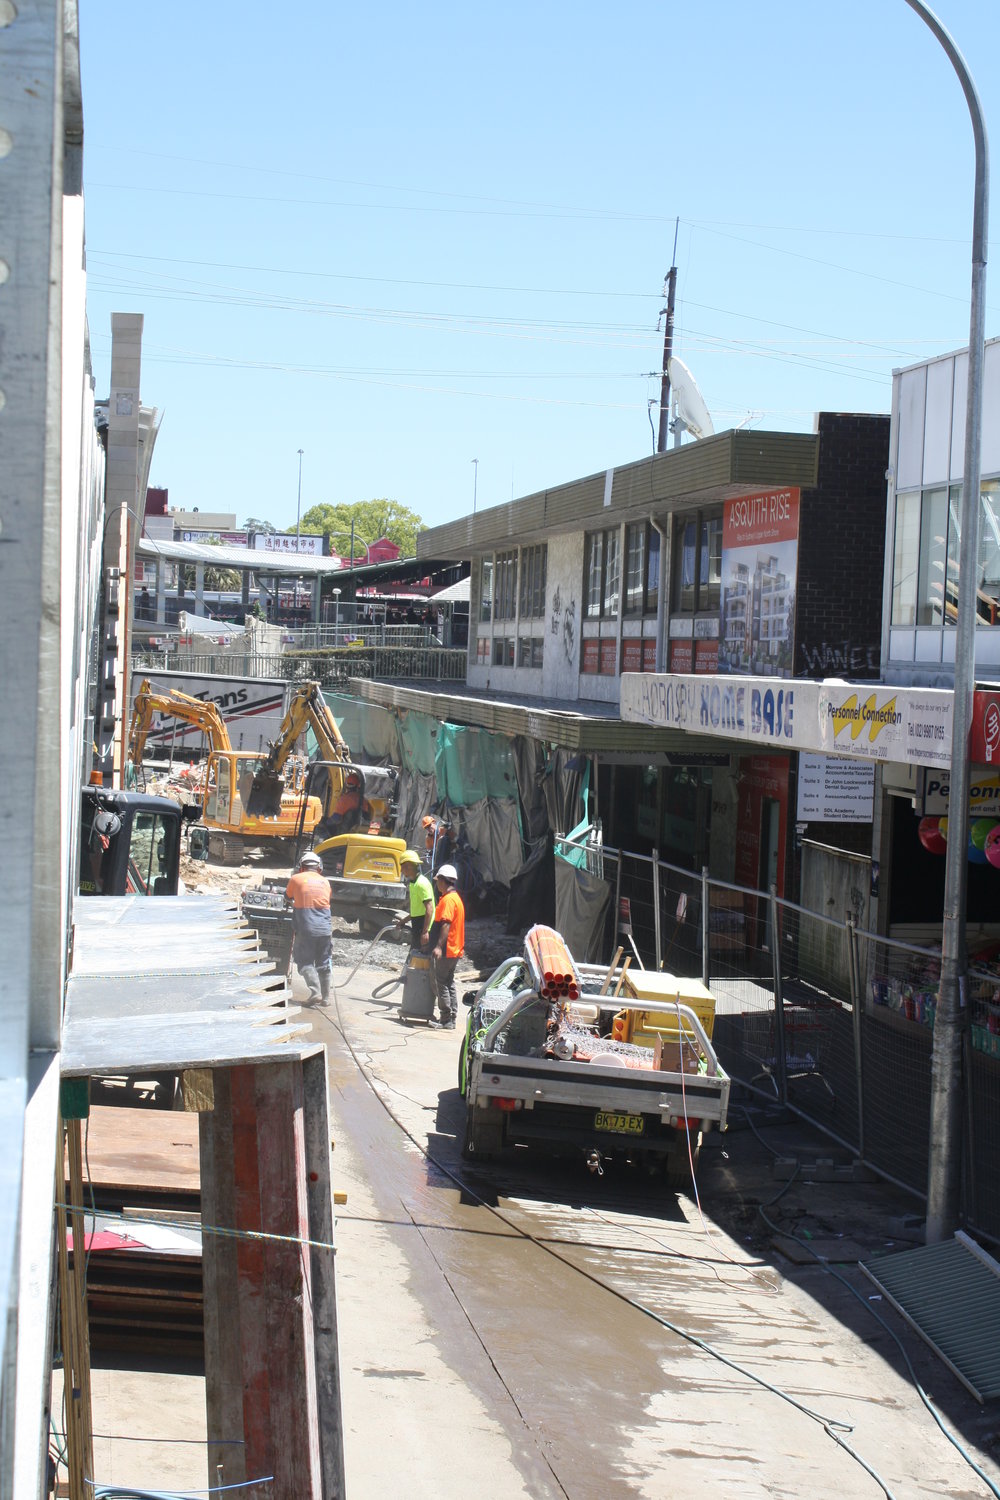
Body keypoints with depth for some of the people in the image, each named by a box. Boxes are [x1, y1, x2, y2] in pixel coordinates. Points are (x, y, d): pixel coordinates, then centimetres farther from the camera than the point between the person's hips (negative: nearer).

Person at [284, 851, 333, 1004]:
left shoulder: (296, 879, 4)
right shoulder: (325, 882, 12)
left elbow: (287, 897, 20)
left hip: (305, 929, -3)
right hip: (325, 929, 3)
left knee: (305, 962, 3)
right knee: (324, 963, 12)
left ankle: (315, 991, -14)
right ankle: (325, 996, 15)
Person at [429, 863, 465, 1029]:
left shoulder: (448, 899, -16)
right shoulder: (456, 897, 17)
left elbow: (446, 924, -26)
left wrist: (439, 946, -32)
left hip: (446, 950, -10)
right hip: (455, 950, 10)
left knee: (441, 982, -6)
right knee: (449, 983, 13)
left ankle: (446, 1018, -7)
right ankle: (451, 1019, 15)